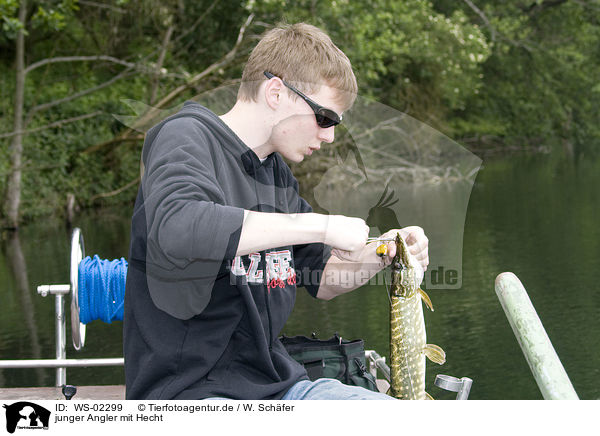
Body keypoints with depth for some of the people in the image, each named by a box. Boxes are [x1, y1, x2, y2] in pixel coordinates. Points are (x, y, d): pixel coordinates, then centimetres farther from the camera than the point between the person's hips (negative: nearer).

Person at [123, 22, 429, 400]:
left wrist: (383, 253, 5)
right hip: (190, 392, -8)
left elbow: (321, 280, 27)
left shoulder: (278, 174, 15)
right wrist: (320, 225, -27)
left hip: (275, 384, 8)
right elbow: (175, 231, -32)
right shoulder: (186, 137, -8)